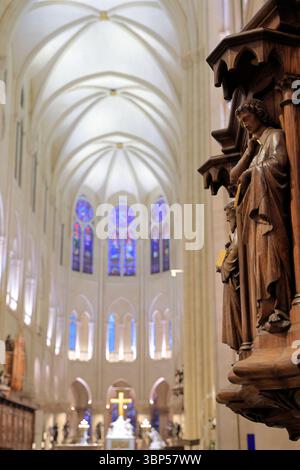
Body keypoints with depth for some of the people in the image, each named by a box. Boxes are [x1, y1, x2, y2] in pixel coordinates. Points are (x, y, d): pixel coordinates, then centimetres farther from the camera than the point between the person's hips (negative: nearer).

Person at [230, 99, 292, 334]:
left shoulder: (275, 135, 8)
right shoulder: (257, 145, 30)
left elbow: (278, 161, -13)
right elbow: (234, 176, 22)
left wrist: (250, 172, 0)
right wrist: (250, 149, 16)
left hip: (268, 203, -8)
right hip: (253, 209, 8)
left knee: (269, 252, -21)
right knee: (258, 256, -4)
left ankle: (278, 309, -29)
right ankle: (265, 313, -10)